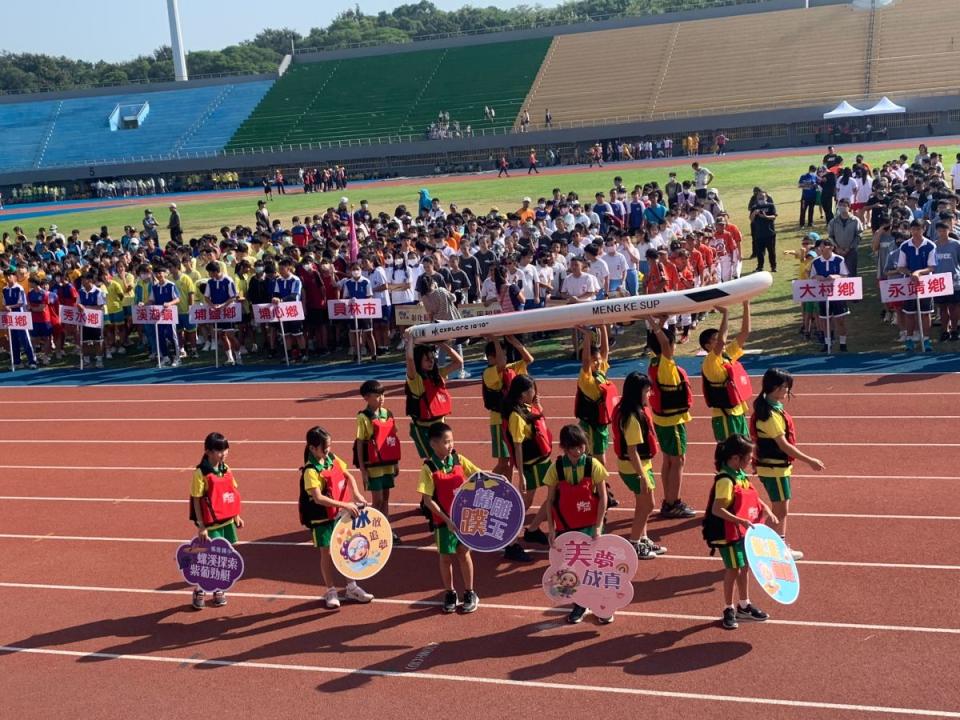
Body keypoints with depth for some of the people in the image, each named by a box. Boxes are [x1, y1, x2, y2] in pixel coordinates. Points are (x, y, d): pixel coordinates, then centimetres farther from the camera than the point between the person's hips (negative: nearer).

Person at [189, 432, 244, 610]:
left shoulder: (226, 469, 3)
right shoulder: (201, 473, -15)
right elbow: (196, 500, -14)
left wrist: (236, 516, 12)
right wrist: (201, 527, -15)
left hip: (227, 521, 6)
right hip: (211, 524, -6)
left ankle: (218, 589, 28)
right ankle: (199, 591, 22)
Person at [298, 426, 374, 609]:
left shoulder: (332, 459, -2)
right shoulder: (311, 471, -23)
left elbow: (349, 476, 5)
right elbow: (318, 498, -31)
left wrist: (356, 494, -13)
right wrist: (345, 505, -35)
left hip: (340, 514, 7)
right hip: (321, 518, -7)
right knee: (327, 553, 5)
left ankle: (352, 588, 29)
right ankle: (331, 592, 21)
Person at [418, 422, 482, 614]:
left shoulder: (458, 460, -4)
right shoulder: (429, 469, -15)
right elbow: (428, 500, -16)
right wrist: (447, 519, -20)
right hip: (443, 520, -2)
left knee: (464, 553, 10)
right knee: (446, 556, 11)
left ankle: (470, 593, 25)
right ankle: (449, 594, 29)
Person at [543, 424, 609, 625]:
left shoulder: (593, 465, -10)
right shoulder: (556, 468, -7)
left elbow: (602, 497, -7)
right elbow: (550, 501, -2)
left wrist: (598, 527, -12)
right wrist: (551, 530, -5)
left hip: (590, 526, -1)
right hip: (566, 528, 1)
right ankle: (579, 605, 29)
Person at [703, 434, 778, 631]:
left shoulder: (741, 475, 4)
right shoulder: (725, 480, -23)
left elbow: (753, 498, 18)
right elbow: (717, 510, -29)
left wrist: (766, 509, 2)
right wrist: (741, 521, -34)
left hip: (743, 532, 9)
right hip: (728, 533, -9)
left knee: (744, 566, 18)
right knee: (733, 569, 2)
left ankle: (744, 606, 34)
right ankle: (729, 609, 18)